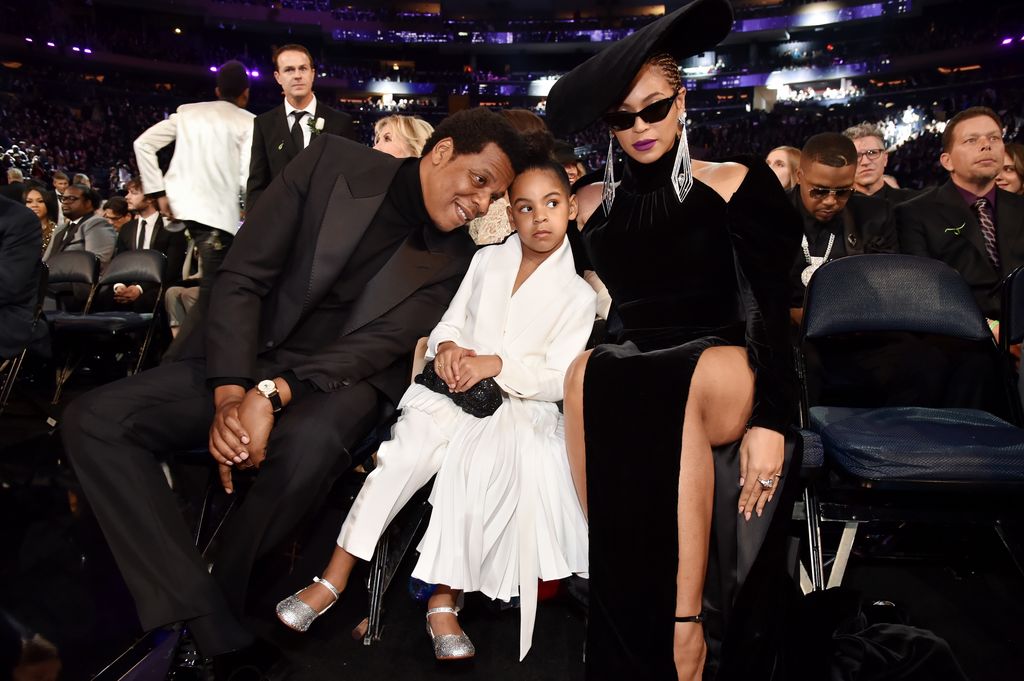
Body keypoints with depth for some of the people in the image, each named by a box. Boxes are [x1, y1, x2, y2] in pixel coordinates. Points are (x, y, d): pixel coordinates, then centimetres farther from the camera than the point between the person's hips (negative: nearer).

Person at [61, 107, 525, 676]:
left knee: (310, 442, -36)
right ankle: (212, 631, -19)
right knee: (92, 419, -17)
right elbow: (242, 278, -6)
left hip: (335, 381, -1)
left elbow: (378, 344, -12)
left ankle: (221, 601, -9)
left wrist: (272, 395, -27)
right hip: (238, 366, 2)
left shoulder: (452, 259, 0)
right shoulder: (332, 162, -2)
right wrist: (230, 396, -18)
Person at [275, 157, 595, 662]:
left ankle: (443, 600, -20)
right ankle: (334, 578, -15)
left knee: (472, 468, -31)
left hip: (518, 406, -2)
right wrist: (446, 346, -10)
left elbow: (558, 379, -4)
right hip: (453, 388, 2)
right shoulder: (486, 261, 13)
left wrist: (496, 364, -17)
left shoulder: (576, 295, 3)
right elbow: (450, 322, 13)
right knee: (403, 455, -23)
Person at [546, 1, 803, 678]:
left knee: (679, 387, -37)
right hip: (625, 374, 3)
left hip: (725, 373, -2)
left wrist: (769, 420, -17)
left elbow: (772, 310, -5)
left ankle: (684, 622, -29)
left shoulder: (737, 184, 4)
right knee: (586, 372, -33)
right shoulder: (595, 204, 14)